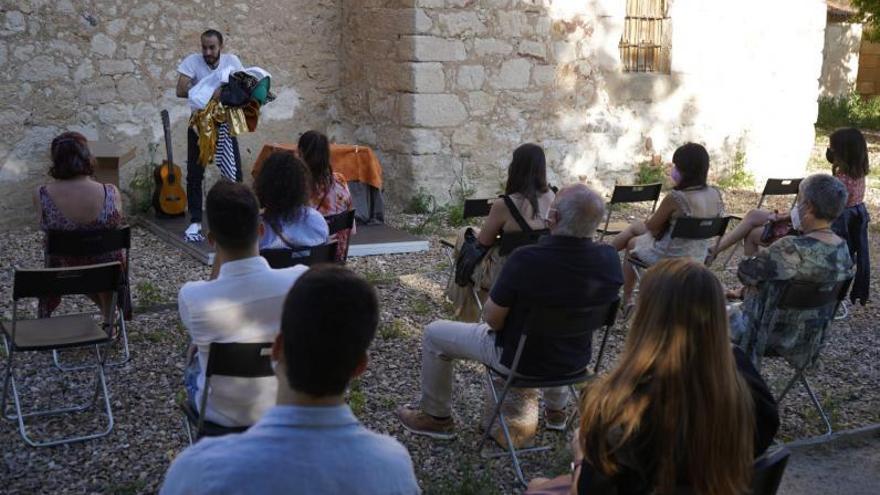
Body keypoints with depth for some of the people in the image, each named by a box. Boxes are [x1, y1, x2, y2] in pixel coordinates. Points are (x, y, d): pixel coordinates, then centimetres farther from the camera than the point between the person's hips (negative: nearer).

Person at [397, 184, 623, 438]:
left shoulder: (525, 260, -33)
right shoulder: (609, 259, -18)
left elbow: (492, 319, -21)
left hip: (520, 360, -5)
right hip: (575, 360, 5)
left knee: (433, 334, 14)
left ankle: (437, 417, 29)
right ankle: (556, 410, 51)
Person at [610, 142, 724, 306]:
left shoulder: (675, 198, -28)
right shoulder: (716, 195, -7)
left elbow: (651, 227, -13)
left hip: (669, 256, -7)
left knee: (632, 243, 28)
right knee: (635, 226, 25)